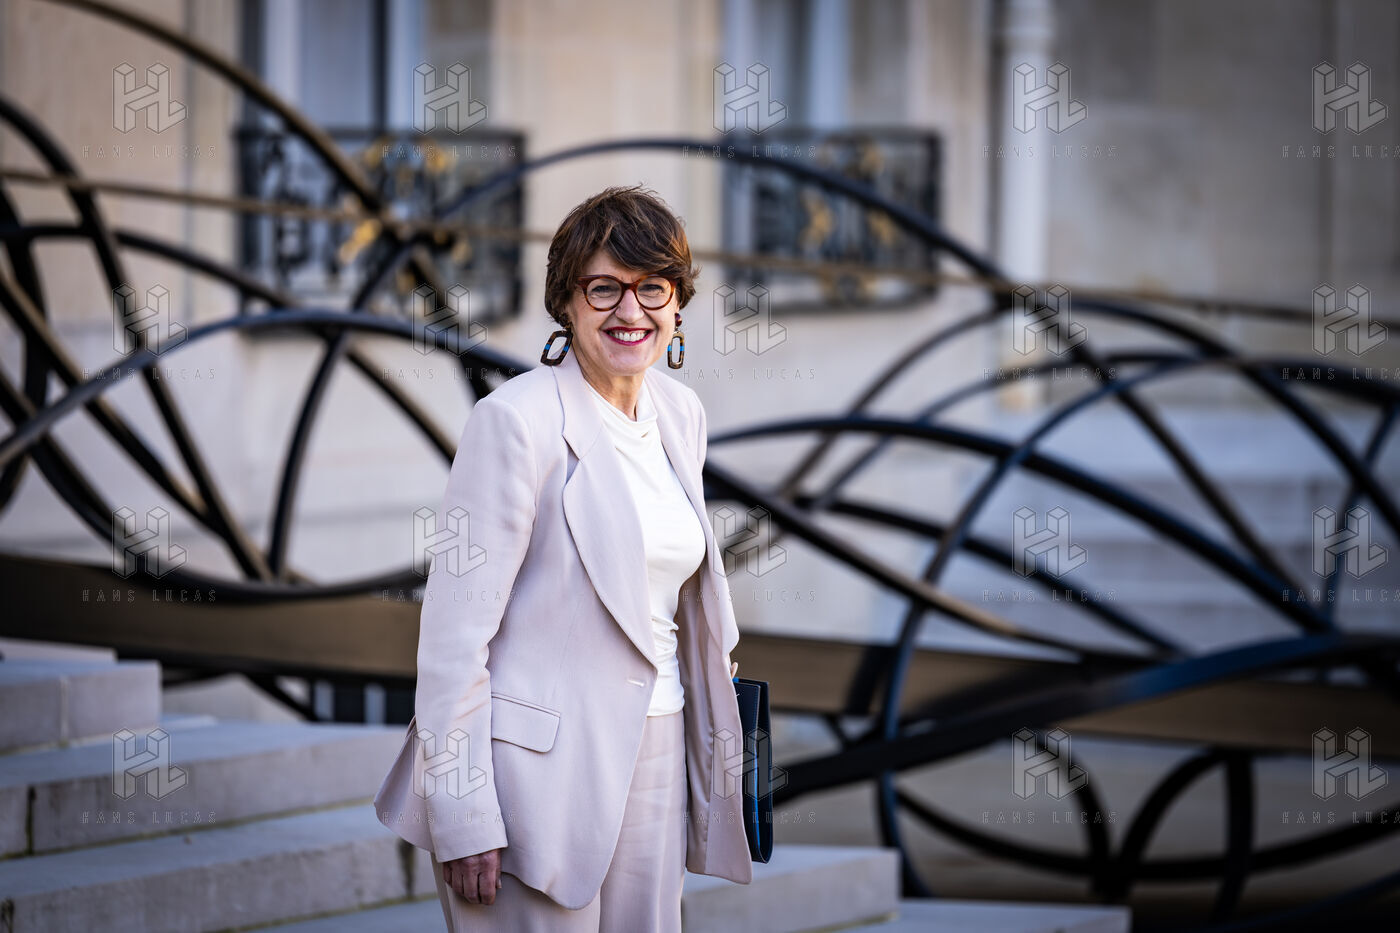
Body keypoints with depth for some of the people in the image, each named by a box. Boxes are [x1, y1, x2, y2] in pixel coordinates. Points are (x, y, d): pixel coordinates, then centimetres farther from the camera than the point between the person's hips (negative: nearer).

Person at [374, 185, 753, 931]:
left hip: (652, 753, 7)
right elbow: (456, 624, -14)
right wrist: (462, 815, -17)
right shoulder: (516, 421, -13)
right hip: (539, 764, -7)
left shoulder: (679, 413, 9)